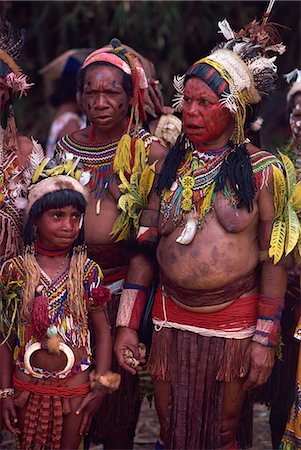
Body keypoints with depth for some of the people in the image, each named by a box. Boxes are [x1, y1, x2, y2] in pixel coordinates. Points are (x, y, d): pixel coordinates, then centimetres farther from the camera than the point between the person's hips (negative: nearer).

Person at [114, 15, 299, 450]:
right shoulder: (167, 164, 2)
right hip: (171, 316, 3)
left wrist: (265, 339, -8)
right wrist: (126, 325, 1)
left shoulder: (262, 169, -7)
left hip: (233, 321, -3)